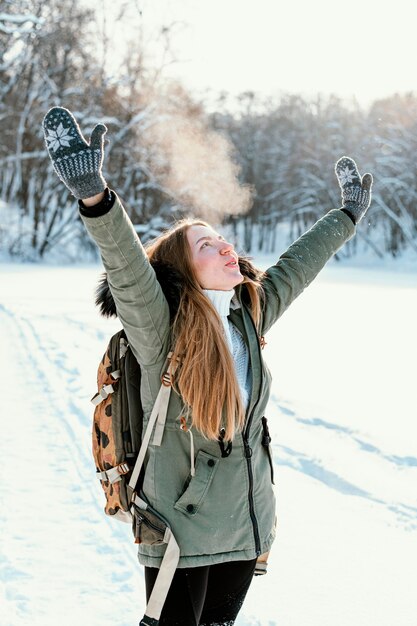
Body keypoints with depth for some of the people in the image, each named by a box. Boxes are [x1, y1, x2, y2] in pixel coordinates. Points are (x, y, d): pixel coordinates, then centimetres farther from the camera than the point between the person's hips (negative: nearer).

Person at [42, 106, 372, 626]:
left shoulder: (249, 317, 3)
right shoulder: (161, 331, -15)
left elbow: (295, 267, 18)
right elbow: (128, 270, -32)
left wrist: (348, 216, 29)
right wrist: (94, 196, -49)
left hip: (247, 525, 6)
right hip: (181, 532, -6)